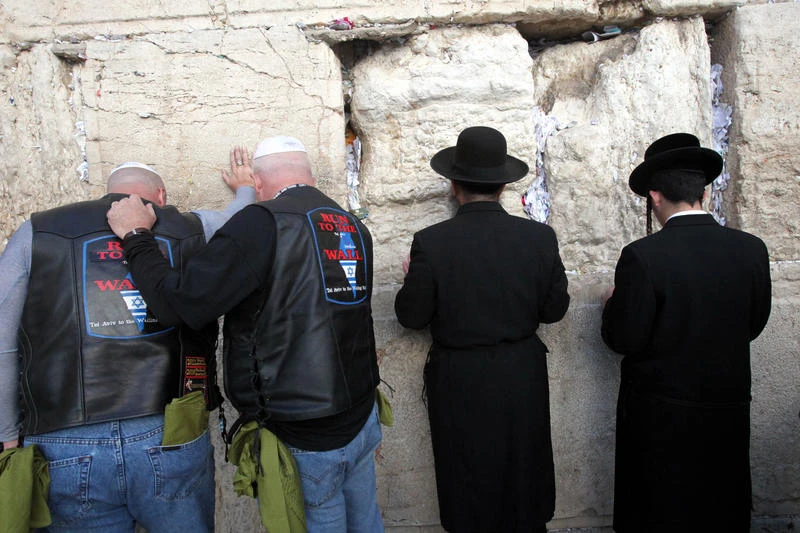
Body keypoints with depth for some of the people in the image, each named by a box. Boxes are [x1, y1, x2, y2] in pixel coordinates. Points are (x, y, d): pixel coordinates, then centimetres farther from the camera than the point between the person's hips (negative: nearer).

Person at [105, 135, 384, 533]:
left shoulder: (262, 224, -18)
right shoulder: (355, 229, 3)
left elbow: (179, 303, -19)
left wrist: (135, 237, -3)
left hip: (304, 440, -6)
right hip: (362, 421, 6)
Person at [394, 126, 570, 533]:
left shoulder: (431, 243, -19)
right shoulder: (539, 237, -12)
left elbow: (412, 316, -10)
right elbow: (554, 309, -2)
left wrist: (412, 279, 8)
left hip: (460, 384, -2)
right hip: (522, 379, 3)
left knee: (469, 488, 18)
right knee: (523, 474, 24)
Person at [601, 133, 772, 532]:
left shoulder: (643, 256, -20)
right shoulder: (751, 249, -5)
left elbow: (625, 340, -17)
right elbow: (753, 325, 5)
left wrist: (613, 304, 2)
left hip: (661, 414, -4)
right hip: (730, 410, 5)